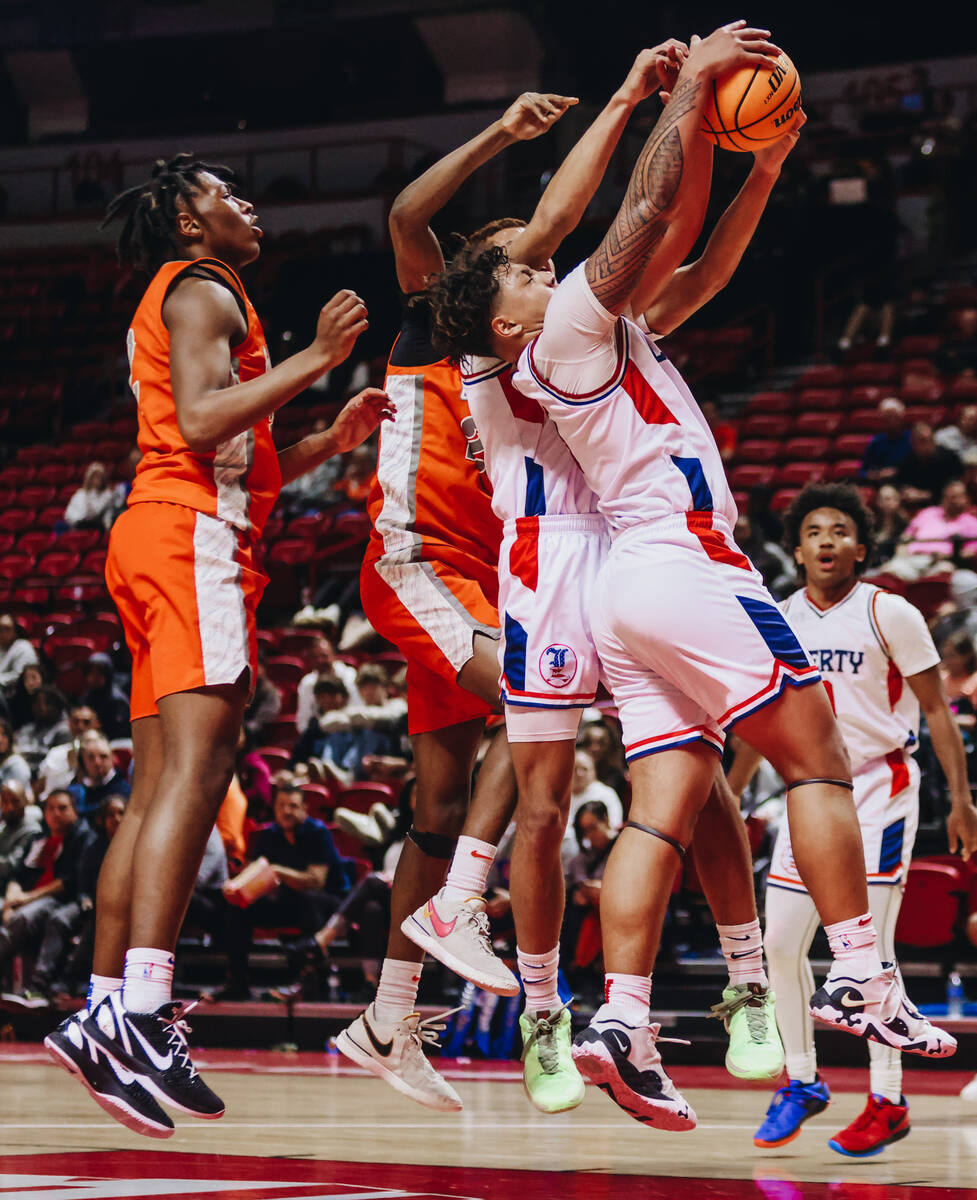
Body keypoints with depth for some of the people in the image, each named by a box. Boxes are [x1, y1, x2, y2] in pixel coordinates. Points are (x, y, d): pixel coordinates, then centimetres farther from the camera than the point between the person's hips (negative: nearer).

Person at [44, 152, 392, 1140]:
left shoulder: (182, 300, 30)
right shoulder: (203, 292, -1)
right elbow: (201, 421, -18)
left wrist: (330, 441, 23)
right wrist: (315, 360, -14)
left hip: (160, 537, 11)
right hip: (191, 536, -11)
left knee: (157, 786, 5)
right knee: (195, 764, -21)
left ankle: (105, 1014, 1)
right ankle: (142, 1010, -33)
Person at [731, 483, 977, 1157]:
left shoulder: (890, 615, -9)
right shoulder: (781, 621, 5)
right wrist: (728, 795, 19)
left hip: (880, 787, -5)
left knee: (868, 943, -11)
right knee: (782, 943, 3)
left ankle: (888, 1101, -2)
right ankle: (802, 1082, 20)